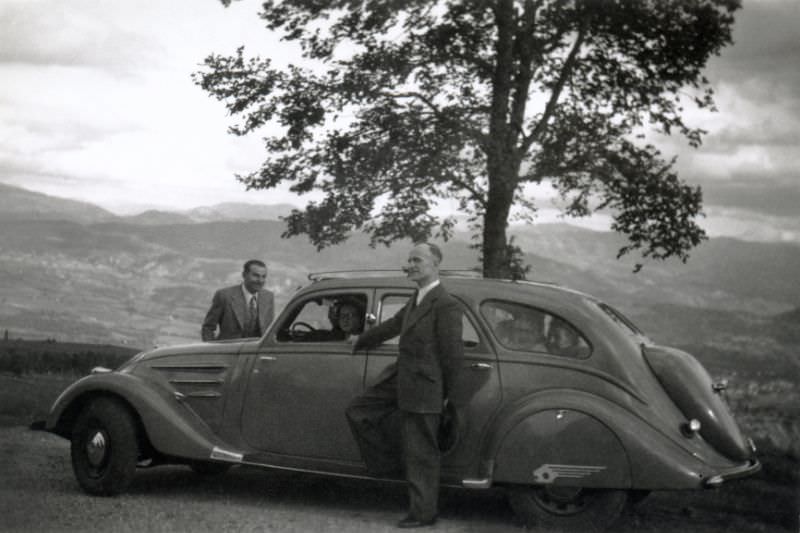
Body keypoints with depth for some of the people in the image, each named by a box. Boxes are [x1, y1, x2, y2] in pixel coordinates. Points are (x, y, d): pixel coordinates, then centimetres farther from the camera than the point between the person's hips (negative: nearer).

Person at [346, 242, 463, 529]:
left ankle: (423, 513, 14)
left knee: (421, 454, 1)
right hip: (399, 377, 9)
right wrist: (361, 341, 41)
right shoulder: (416, 300, 11)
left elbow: (452, 354, -15)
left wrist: (447, 393, -5)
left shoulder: (446, 305, -17)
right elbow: (392, 326, 27)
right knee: (358, 411, 12)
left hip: (423, 387, -9)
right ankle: (389, 464, 24)